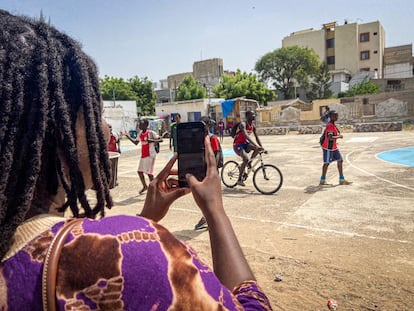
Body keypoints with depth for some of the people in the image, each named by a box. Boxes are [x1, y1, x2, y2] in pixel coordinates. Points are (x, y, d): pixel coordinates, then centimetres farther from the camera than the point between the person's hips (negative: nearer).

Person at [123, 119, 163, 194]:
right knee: (139, 171, 11)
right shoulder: (140, 133, 8)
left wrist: (152, 140, -31)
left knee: (149, 172, -7)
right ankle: (145, 186, 30)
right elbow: (136, 142, 20)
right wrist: (128, 136, 11)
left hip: (150, 155, -8)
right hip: (143, 155, 8)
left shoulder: (151, 133, -14)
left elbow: (161, 139, -16)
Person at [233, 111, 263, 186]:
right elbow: (246, 136, -37)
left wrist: (261, 147, -5)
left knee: (258, 148, -16)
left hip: (245, 143, 7)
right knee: (246, 159, -27)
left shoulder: (253, 126, 2)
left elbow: (257, 137, 6)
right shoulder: (243, 124, -22)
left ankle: (249, 162, 3)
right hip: (237, 145, -7)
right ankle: (239, 179, -14)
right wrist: (256, 145, -46)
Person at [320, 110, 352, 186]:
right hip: (328, 148, -10)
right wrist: (339, 136, -17)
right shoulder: (330, 126, -21)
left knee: (340, 161, 9)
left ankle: (342, 180, 15)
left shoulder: (333, 125, 10)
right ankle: (322, 180, 12)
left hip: (334, 147, 10)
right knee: (327, 163, 0)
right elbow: (330, 138, -30)